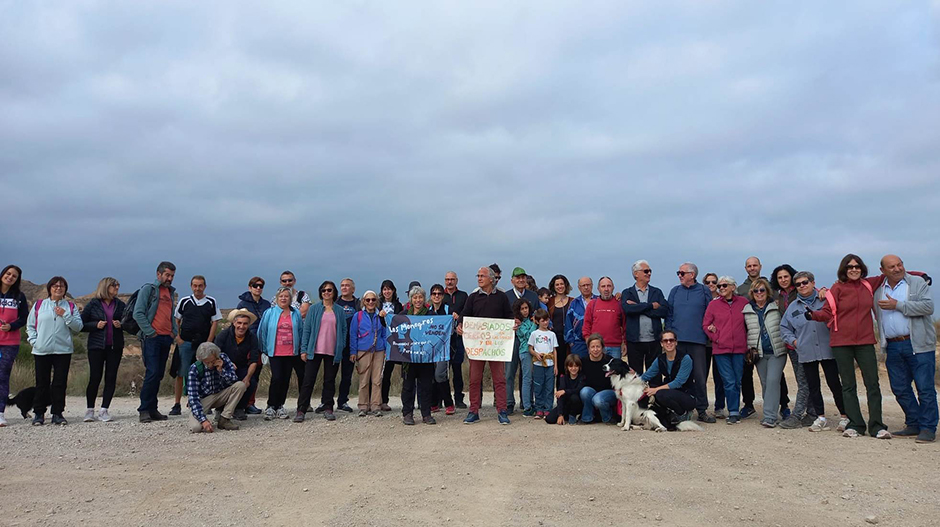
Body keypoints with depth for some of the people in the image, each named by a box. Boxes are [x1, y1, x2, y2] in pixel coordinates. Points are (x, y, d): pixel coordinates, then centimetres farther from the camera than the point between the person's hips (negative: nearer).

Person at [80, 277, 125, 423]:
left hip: (115, 346, 3)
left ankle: (104, 410, 6)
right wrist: (96, 325, -14)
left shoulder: (120, 305, 10)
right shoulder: (93, 304, 2)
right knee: (95, 378, -4)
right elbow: (81, 325, 2)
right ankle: (90, 410, 11)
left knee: (111, 378, -1)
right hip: (96, 346, -3)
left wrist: (121, 324, -5)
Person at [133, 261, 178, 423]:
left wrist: (174, 332, 11)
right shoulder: (148, 289, -2)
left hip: (166, 338, 7)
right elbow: (138, 314, -9)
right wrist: (150, 332, -12)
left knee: (159, 374, 8)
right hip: (152, 338, -7)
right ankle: (144, 410, -3)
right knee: (152, 373, -11)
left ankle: (152, 409, 14)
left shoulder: (171, 291, 19)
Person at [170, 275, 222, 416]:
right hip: (185, 343, 0)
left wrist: (208, 343, -3)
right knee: (181, 374, -2)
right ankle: (177, 405, 5)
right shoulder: (184, 301, 6)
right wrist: (177, 338, 0)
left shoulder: (211, 302, 5)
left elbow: (215, 323, 5)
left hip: (204, 343, 0)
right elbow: (176, 320, 12)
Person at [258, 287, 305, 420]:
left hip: (291, 353, 2)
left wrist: (301, 349, 8)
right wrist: (264, 349, 4)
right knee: (276, 378, -10)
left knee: (285, 380, 5)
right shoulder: (269, 313, 1)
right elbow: (262, 332, 5)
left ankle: (280, 406, 17)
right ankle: (270, 407, 2)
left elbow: (301, 331, 12)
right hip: (275, 353, -2)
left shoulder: (296, 313, 7)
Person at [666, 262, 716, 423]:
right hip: (678, 340, 2)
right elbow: (669, 314, 12)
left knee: (700, 376, -2)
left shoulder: (704, 291, 5)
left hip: (697, 341, -2)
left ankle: (702, 410, 7)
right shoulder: (675, 291, 11)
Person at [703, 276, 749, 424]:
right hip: (721, 349, -1)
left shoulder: (743, 302, 6)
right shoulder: (713, 304, 4)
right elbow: (705, 325, 7)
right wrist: (715, 337, -4)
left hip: (739, 348, 1)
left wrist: (747, 341, 7)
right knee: (729, 382, -4)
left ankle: (734, 412, 19)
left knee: (737, 381, 7)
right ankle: (734, 413, 3)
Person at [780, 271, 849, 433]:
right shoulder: (793, 307, 12)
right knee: (813, 386, 7)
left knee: (834, 383, 0)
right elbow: (784, 328, 18)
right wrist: (793, 340, 6)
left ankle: (845, 417, 11)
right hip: (806, 353, 3)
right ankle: (821, 418, 16)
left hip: (827, 350, -3)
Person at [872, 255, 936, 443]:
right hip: (893, 347, 5)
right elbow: (878, 316, 28)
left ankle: (928, 428, 5)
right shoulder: (879, 290, 15)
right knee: (900, 389, 8)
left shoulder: (917, 283, 1)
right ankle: (914, 424, 21)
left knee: (925, 388, -3)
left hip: (918, 345, -5)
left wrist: (897, 305, -14)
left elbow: (928, 306, -13)